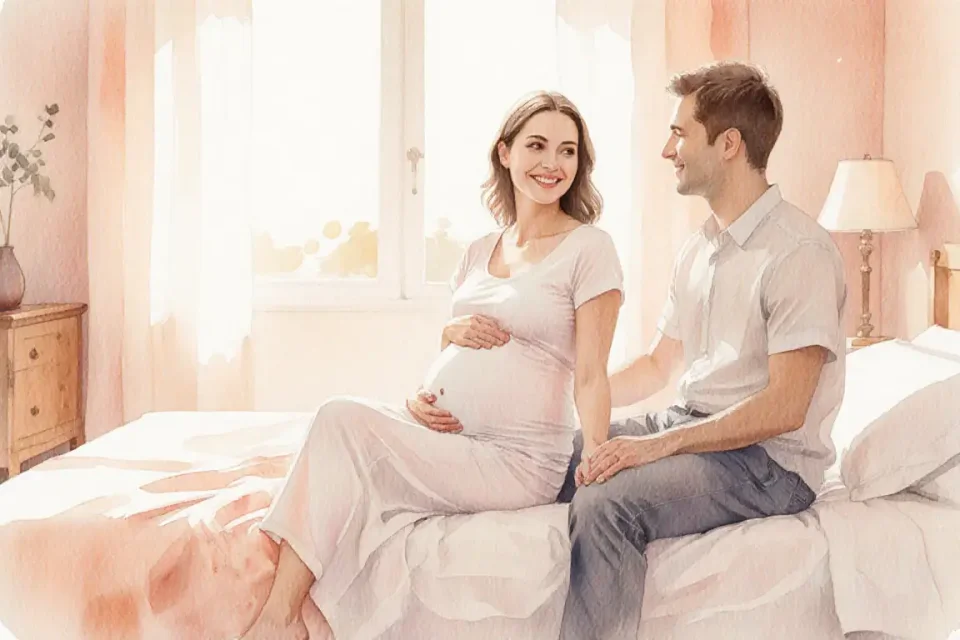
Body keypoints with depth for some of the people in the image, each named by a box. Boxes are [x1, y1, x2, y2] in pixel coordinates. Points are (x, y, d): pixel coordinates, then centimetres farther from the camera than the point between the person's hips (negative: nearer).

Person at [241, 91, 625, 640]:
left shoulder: (590, 248, -3)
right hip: (444, 437, 6)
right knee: (340, 418, -24)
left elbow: (590, 378, -7)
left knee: (343, 420, -23)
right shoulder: (481, 250, 15)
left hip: (519, 460, -5)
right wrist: (451, 330, 2)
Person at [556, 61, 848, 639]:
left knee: (605, 503, -30)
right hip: (688, 425, 9)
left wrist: (659, 444, -23)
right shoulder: (698, 249, 13)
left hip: (769, 459, -8)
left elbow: (784, 409, -21)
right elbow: (659, 365, 20)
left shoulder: (801, 252, -15)